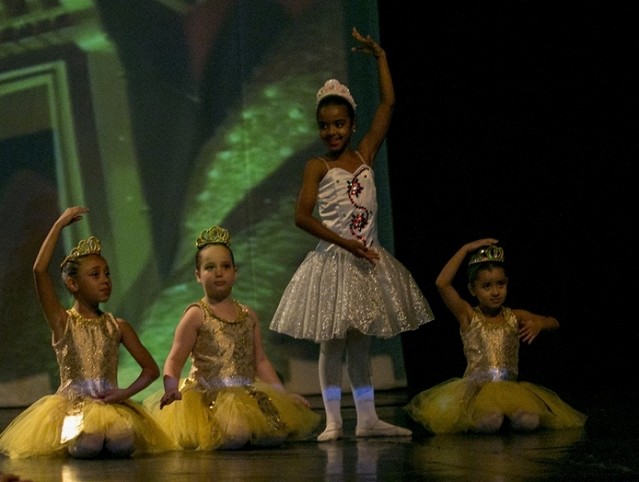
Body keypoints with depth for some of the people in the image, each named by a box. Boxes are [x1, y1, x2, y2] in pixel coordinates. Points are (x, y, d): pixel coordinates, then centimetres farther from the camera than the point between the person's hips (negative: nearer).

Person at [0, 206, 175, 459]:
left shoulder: (117, 326, 11)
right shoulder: (62, 322, 3)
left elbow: (151, 369, 11)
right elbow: (40, 270, -11)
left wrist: (126, 392, -8)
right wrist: (59, 225, -6)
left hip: (111, 405, 1)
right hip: (72, 406, -1)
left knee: (120, 443, -32)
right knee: (87, 444, -33)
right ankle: (69, 436, 2)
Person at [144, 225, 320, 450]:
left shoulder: (248, 315, 14)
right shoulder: (196, 315, 0)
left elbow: (260, 361, 17)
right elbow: (175, 359, -6)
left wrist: (284, 393, 9)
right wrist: (171, 388, -25)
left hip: (247, 395, 5)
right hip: (208, 395, -5)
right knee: (235, 434, -33)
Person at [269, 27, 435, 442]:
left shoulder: (365, 155, 6)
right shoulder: (318, 167, -3)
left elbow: (389, 104, 6)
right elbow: (302, 216, -10)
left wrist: (380, 56, 7)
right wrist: (345, 242, -16)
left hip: (368, 261, 4)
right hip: (333, 262, -4)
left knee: (361, 342, 10)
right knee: (332, 343, 1)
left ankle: (368, 419, 13)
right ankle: (334, 421, 5)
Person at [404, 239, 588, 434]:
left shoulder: (515, 317, 12)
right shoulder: (468, 316, 4)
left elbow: (553, 323, 13)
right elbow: (442, 284, -8)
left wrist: (539, 324, -12)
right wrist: (465, 250, -5)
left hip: (511, 389, 2)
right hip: (475, 389, -2)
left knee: (529, 419, -31)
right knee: (488, 421, -37)